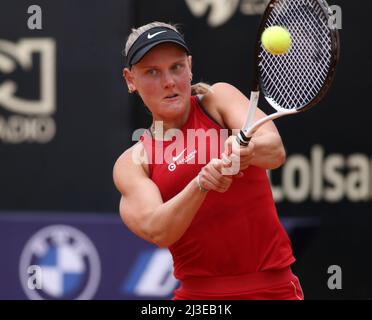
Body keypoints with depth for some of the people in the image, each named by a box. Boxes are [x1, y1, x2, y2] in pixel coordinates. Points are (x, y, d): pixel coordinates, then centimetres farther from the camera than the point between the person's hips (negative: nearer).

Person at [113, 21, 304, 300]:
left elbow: (275, 149, -14)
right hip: (198, 293, 1)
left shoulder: (218, 98, 3)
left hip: (274, 287, -1)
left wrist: (247, 149, -36)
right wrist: (202, 184, -30)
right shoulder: (132, 163, 3)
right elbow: (157, 231, -14)